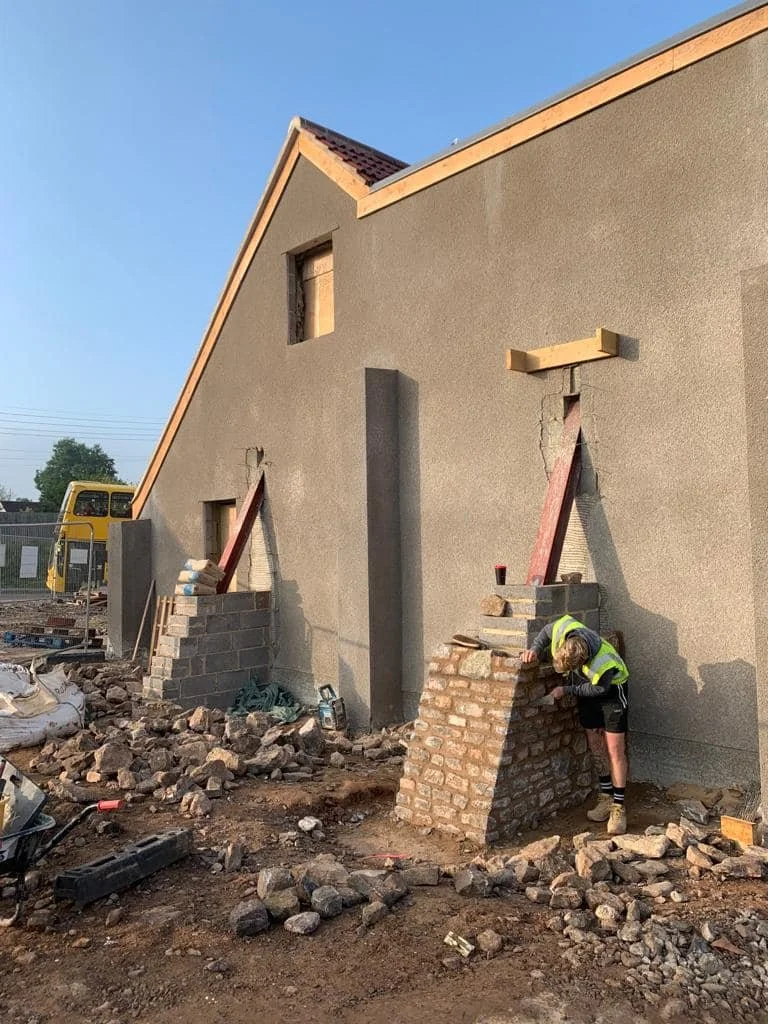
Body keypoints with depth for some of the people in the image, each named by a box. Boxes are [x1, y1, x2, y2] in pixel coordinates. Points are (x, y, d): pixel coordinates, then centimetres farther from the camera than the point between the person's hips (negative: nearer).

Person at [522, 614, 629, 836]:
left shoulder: (604, 666, -42)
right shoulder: (563, 628, -32)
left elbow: (597, 689, -21)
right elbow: (546, 632, -7)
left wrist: (566, 690, -17)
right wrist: (536, 650, -21)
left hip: (610, 689, -6)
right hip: (587, 687, 6)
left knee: (615, 749, -6)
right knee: (595, 746, 10)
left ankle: (618, 808, 3)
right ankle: (606, 797, 23)